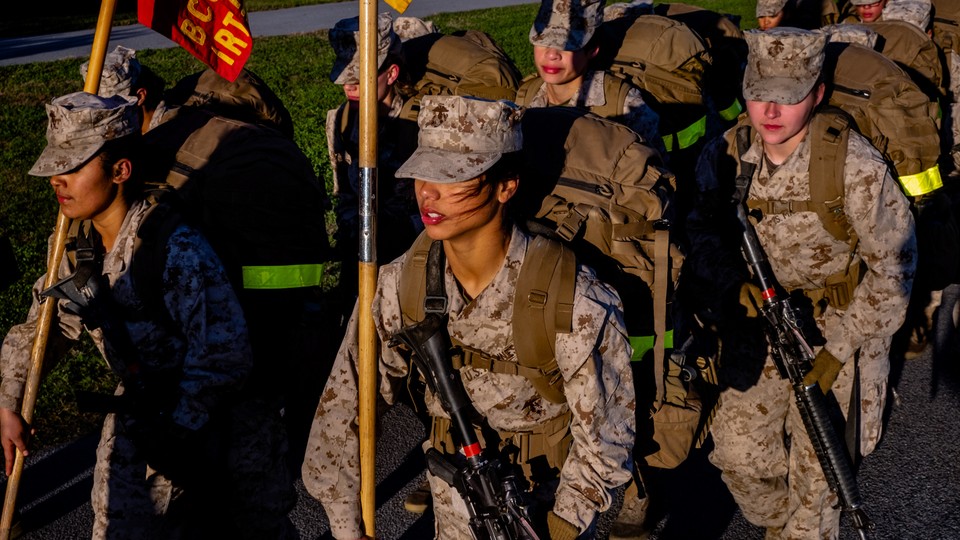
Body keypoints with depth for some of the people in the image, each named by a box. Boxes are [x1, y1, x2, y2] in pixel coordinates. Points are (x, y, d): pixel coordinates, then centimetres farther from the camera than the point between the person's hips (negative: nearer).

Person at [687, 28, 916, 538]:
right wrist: (733, 283, -19)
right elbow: (701, 230, 1)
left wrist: (839, 347, -18)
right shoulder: (726, 155, -10)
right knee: (738, 453, 12)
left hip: (838, 327, -4)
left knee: (814, 472, 6)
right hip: (761, 326, 4)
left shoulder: (855, 166, -23)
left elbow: (893, 266, -15)